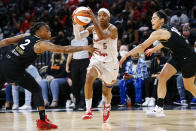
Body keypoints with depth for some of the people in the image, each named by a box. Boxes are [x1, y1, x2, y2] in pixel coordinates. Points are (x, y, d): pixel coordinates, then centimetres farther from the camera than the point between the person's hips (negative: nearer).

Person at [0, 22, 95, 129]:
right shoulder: (42, 44, 0)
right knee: (36, 90, 10)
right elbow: (64, 49, -6)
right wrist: (85, 48, -3)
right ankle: (42, 121, 3)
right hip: (14, 69, -6)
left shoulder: (24, 37, 18)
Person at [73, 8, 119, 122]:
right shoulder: (93, 28, -1)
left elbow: (102, 36, -39)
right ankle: (89, 110, -28)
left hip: (110, 62, -3)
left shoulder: (112, 29, -18)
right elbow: (78, 37, -11)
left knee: (106, 91, 11)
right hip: (97, 59, 3)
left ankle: (107, 106, 48)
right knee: (89, 78, -30)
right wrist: (75, 23, -27)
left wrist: (93, 20, -46)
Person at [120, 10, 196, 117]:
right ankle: (159, 108, -10)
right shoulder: (167, 29, 5)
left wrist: (126, 55, -22)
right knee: (162, 77, -6)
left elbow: (142, 46, -24)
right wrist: (153, 50, 38)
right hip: (178, 58, 9)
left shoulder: (159, 32, -21)